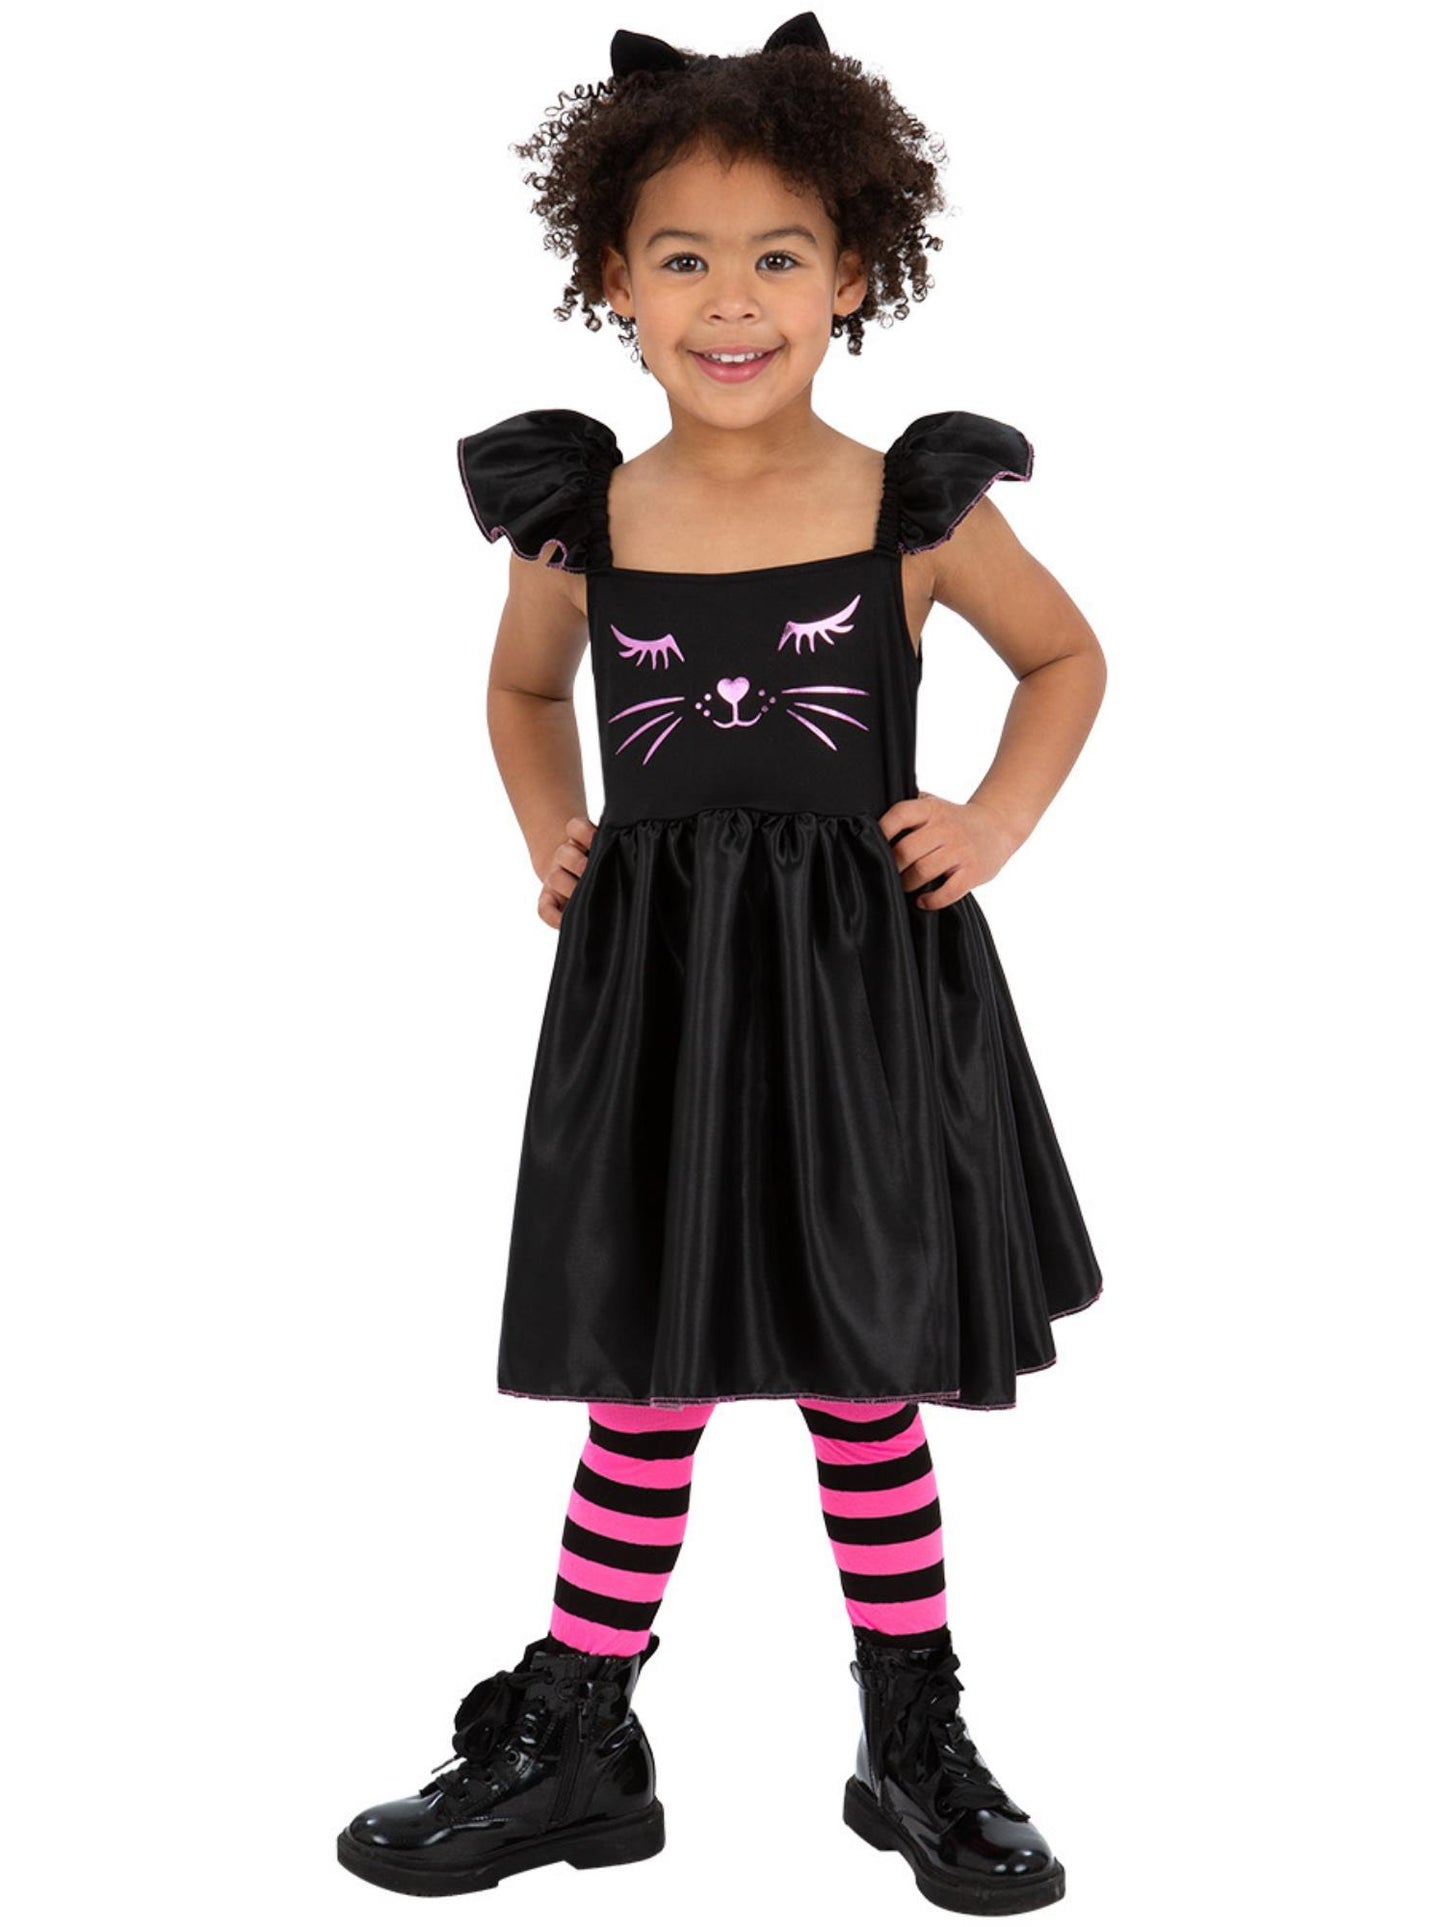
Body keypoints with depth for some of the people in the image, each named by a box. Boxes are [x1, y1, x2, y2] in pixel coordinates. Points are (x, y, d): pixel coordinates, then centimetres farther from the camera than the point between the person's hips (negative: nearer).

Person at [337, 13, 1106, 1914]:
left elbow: (1066, 656, 13)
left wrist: (996, 824, 1)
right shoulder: (580, 516, 0)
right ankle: (569, 1750, 28)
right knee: (640, 1398, 10)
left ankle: (920, 1750, 30)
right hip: (651, 994, 1)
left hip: (867, 988, -1)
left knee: (868, 1387, 10)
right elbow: (524, 692, 20)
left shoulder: (917, 506, -4)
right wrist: (555, 840, 6)